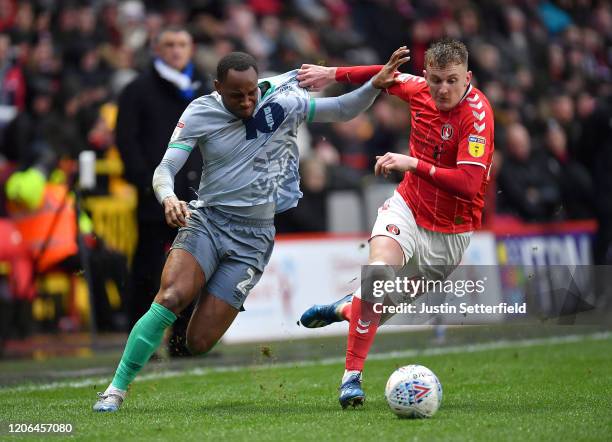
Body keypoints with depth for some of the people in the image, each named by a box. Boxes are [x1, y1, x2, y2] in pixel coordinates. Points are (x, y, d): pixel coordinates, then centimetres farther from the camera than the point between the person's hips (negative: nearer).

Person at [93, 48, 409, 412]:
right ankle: (116, 390, -16)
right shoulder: (200, 113, -5)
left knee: (199, 343, -9)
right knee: (170, 298, -27)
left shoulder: (282, 102, -4)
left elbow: (343, 111, 5)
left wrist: (375, 85, -13)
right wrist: (169, 199, -31)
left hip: (252, 237, 0)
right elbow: (165, 169, -9)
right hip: (206, 219, 0)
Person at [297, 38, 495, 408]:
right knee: (380, 268, -27)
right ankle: (352, 377, -20)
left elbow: (469, 183, -33)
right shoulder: (420, 89, -8)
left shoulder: (477, 113, -23)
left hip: (450, 231, -2)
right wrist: (334, 74, 20)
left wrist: (414, 164, -36)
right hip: (407, 206, 2)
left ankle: (346, 309, 45)